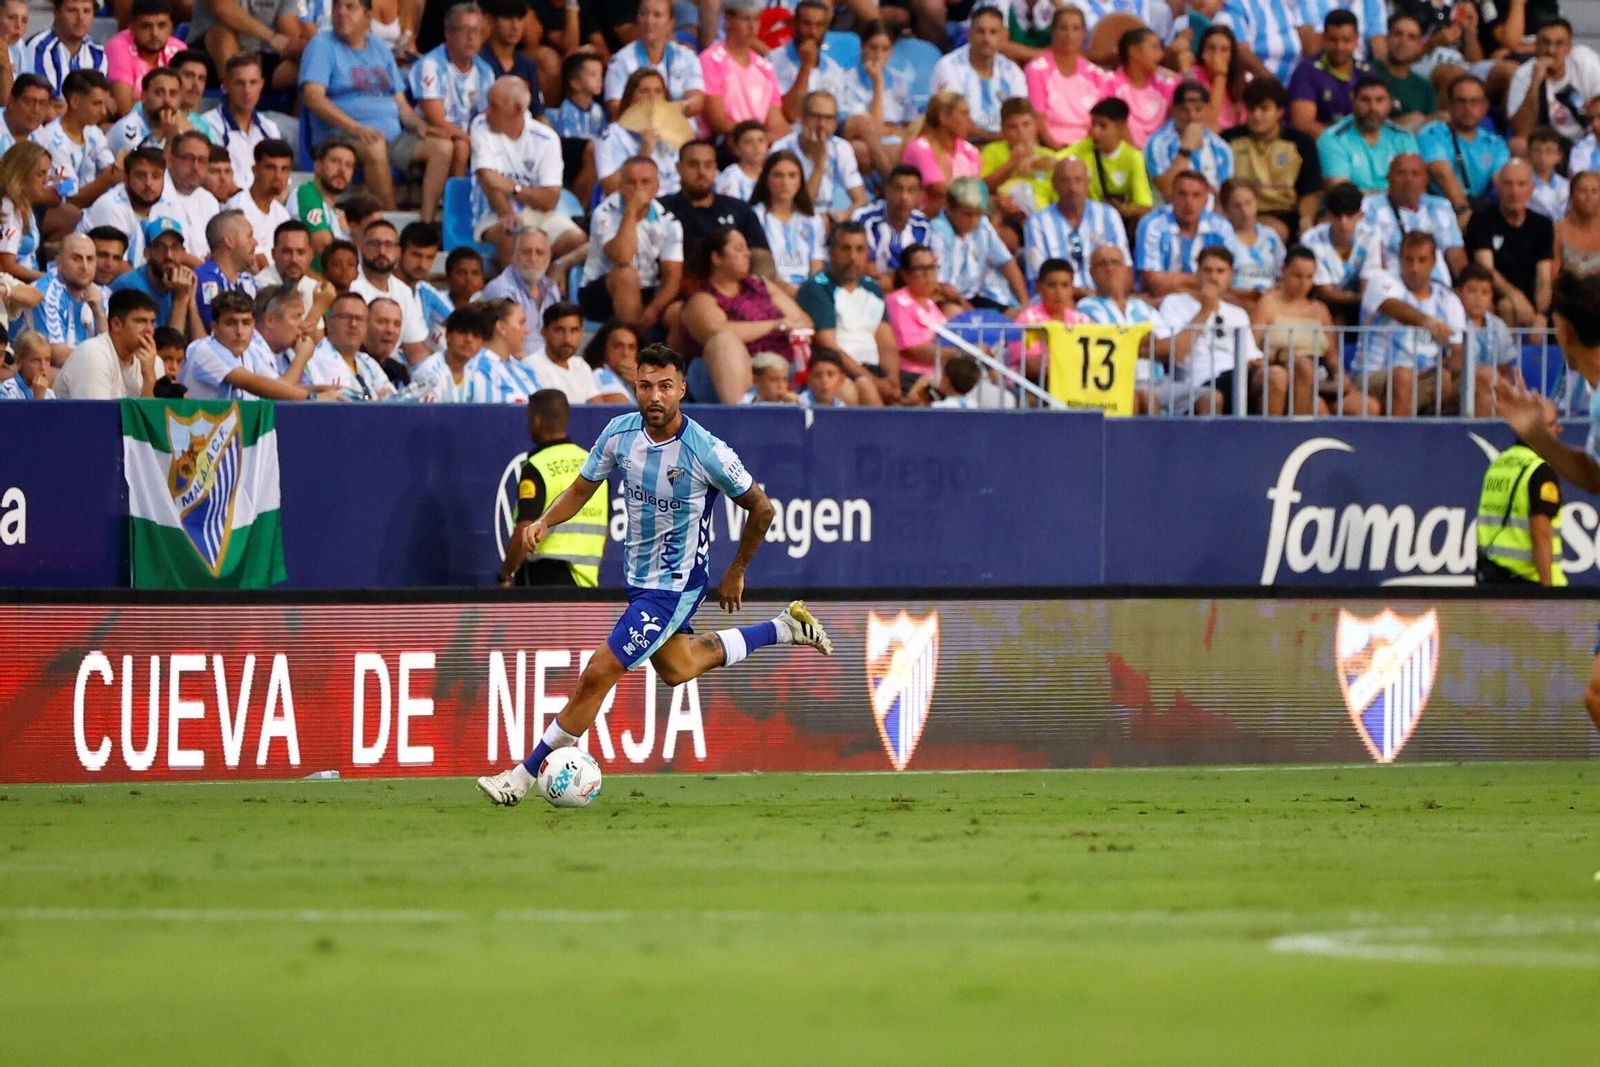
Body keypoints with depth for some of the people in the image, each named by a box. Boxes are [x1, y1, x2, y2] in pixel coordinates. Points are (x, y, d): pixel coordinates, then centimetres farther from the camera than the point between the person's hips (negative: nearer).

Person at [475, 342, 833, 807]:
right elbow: (581, 489, 3)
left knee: (598, 675, -10)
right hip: (638, 576, 7)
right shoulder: (620, 433, -9)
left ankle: (524, 775, 1)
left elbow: (761, 508, -9)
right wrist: (545, 522, -18)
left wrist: (736, 573, 1)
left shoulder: (707, 453, -24)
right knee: (677, 668, 27)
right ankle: (784, 628, 43)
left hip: (674, 586, -7)